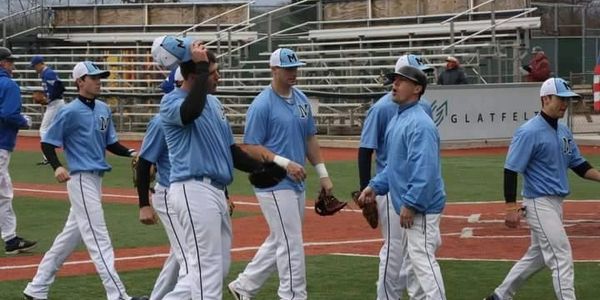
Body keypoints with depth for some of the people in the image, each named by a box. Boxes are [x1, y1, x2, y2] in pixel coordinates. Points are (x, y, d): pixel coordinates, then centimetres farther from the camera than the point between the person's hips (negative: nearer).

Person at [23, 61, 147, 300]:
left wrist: (131, 153, 0)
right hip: (81, 179, -9)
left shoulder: (103, 109, 11)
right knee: (98, 239, -9)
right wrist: (57, 167, -24)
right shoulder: (70, 112, -11)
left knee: (71, 236, 14)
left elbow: (110, 143, 17)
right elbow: (47, 143, -8)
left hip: (97, 179, 9)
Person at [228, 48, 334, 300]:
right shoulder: (262, 105, -13)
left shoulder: (301, 99, 10)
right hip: (274, 185, -8)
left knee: (279, 241, 16)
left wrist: (323, 174, 12)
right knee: (291, 244, -6)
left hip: (297, 184, 8)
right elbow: (251, 147, -14)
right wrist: (285, 163, -22)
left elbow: (310, 139, 18)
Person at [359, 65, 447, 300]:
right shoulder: (397, 120, 14)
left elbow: (425, 169, -25)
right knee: (411, 262, 17)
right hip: (409, 205, 11)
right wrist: (375, 186, 11)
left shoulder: (419, 123, -18)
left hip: (421, 206, -11)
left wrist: (410, 204, -26)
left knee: (422, 260, -13)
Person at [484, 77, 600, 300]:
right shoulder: (529, 132, -15)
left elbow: (578, 165, 16)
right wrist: (511, 207, -21)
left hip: (556, 202, 9)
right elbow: (511, 170, -16)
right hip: (539, 204, -9)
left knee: (537, 256, 17)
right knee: (561, 257, -10)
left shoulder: (563, 131, 10)